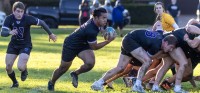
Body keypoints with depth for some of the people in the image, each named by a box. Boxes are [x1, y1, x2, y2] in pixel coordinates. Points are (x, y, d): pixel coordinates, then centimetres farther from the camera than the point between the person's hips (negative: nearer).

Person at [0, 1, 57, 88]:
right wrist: (10, 33, -46)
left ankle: (24, 71, 18)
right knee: (8, 67, 0)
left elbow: (41, 23, -11)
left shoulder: (27, 18, -22)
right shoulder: (9, 19, -17)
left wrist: (50, 34, -4)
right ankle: (15, 82, 30)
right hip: (13, 45, 3)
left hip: (25, 45, -3)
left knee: (21, 67, -22)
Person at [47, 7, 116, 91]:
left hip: (83, 44, 7)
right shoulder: (91, 31, -40)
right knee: (63, 68, 12)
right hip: (71, 45, -7)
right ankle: (51, 83, 41)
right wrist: (108, 41, -26)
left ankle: (75, 74, 13)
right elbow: (94, 47, -24)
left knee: (90, 63, -18)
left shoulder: (94, 21, -15)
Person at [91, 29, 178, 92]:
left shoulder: (161, 35, -3)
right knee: (147, 61, -22)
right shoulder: (156, 45, -26)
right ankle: (137, 85, -19)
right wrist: (161, 51, -8)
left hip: (127, 40, 10)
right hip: (130, 40, -10)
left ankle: (98, 83, 8)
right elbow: (149, 57, -11)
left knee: (120, 68, 7)